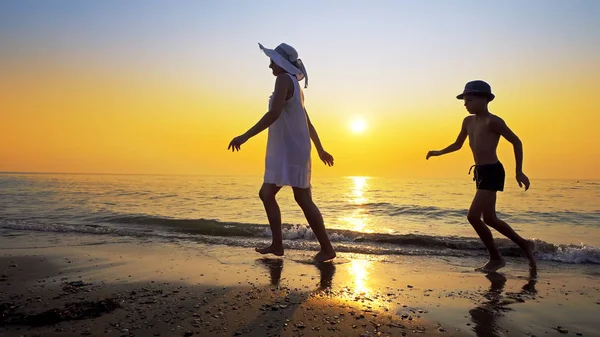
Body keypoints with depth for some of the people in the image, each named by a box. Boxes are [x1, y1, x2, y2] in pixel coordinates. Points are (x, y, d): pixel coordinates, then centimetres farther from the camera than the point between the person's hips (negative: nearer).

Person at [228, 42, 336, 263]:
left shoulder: (284, 79, -9)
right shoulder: (295, 87, 20)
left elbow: (274, 113, -24)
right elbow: (308, 123, 25)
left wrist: (245, 136, -25)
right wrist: (320, 150, 32)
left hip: (292, 149, -10)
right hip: (284, 151, 10)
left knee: (303, 199, -7)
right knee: (266, 194, 8)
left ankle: (327, 248, 2)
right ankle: (277, 244, 11)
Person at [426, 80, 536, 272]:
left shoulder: (492, 121, -9)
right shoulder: (468, 121, 13)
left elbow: (516, 142, -7)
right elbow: (458, 145, 27)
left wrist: (519, 171, -10)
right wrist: (438, 153, 18)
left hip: (492, 172, -9)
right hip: (480, 172, 9)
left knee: (473, 216, -14)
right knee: (489, 219, 14)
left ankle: (496, 258, 3)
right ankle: (524, 244, 32)